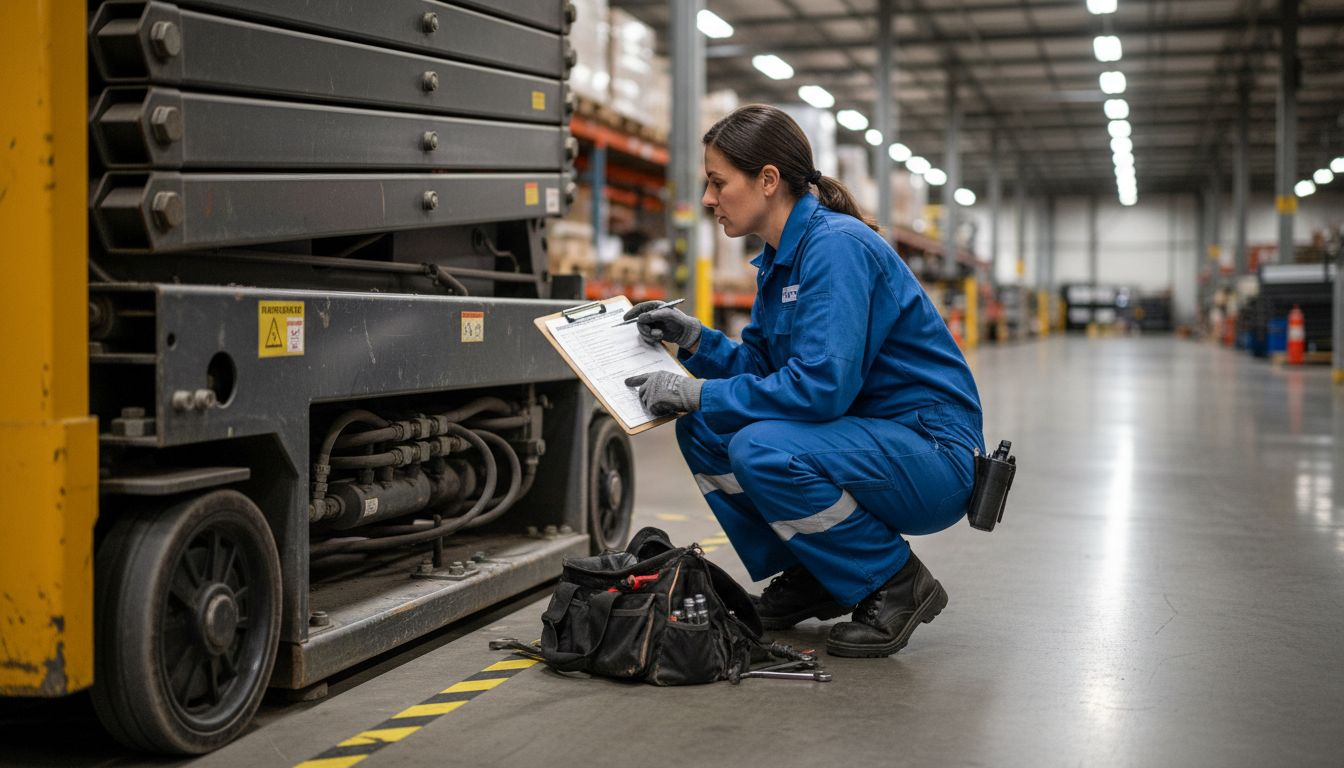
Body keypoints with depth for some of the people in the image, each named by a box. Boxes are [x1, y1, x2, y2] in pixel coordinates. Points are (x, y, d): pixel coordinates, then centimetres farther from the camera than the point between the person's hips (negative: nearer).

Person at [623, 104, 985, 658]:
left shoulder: (837, 245, -21)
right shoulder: (780, 256, 8)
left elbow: (822, 385, -29)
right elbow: (758, 366, 14)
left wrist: (699, 394, -21)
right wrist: (693, 338, -2)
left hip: (934, 457, -9)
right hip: (864, 440, 9)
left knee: (762, 450, -30)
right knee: (702, 430, 2)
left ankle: (898, 586, -9)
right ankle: (810, 579, 13)